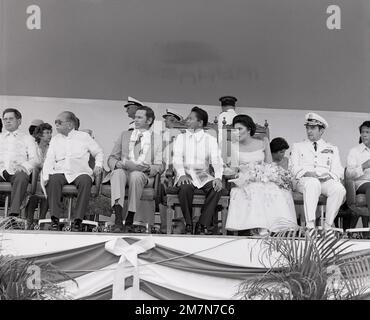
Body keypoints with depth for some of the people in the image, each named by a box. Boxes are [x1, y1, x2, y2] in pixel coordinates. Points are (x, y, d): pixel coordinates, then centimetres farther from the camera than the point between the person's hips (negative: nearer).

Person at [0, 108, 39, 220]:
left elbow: (34, 159, 9)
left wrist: (23, 166, -14)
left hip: (17, 172, -1)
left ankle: (14, 213, -48)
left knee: (21, 177, -38)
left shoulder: (27, 138, 23)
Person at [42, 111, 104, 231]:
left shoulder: (84, 137, 14)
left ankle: (78, 220, -35)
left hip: (80, 172, -2)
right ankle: (55, 219, -32)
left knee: (85, 181, -37)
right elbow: (49, 159, 11)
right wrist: (46, 176, -6)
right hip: (61, 172, 2)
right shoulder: (55, 139, 20)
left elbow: (98, 152, 19)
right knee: (52, 180, -33)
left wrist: (98, 165, 0)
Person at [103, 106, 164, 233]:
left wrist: (147, 168, -13)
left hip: (143, 175, -1)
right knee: (118, 172, -35)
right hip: (123, 171, 2)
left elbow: (159, 166, 9)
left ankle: (129, 221, -31)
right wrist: (120, 164, -7)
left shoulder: (157, 139, 17)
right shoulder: (124, 135, 24)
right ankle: (118, 221, -46)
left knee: (136, 175, -37)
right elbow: (111, 158, 18)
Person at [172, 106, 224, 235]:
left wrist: (218, 177, -20)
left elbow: (217, 161, 0)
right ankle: (188, 225, -20)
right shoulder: (181, 138, 13)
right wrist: (181, 174, -20)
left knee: (217, 188, -30)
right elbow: (177, 159, 0)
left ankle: (202, 225, -24)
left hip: (204, 175, 1)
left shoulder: (211, 140, 12)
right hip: (186, 174, -1)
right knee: (185, 187, -35)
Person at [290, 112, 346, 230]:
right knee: (313, 183, -39)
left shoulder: (332, 149, 23)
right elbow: (294, 168, 8)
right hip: (304, 181, -2)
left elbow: (338, 171, 12)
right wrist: (307, 173, -13)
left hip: (326, 181, 2)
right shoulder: (297, 146, 21)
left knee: (339, 189, -33)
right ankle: (310, 225, -45)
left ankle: (328, 225, -26)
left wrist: (329, 175, -11)